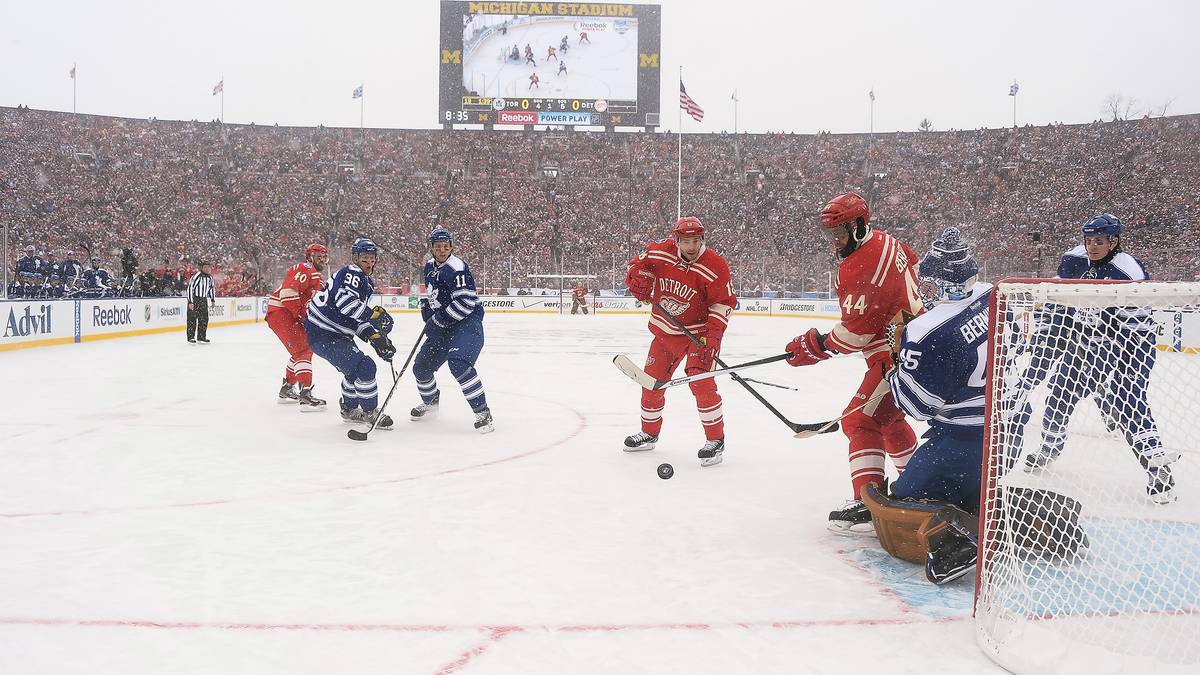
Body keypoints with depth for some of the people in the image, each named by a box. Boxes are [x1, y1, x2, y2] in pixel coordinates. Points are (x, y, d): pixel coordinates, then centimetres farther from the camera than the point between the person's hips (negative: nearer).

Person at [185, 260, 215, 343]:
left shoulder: (210, 277, 5)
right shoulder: (196, 276, -17)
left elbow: (211, 288, 21)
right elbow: (190, 288, -19)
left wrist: (213, 299, 18)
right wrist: (190, 302, -21)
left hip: (203, 300, 7)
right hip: (194, 299, -7)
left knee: (204, 319, 8)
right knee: (192, 318, -5)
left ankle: (201, 337, 18)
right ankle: (190, 337, 1)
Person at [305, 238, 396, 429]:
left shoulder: (366, 283, 17)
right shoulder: (351, 273, -14)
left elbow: (356, 319, 17)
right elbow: (345, 301, -33)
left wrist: (376, 338, 4)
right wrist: (375, 313, -33)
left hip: (336, 334, 11)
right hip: (323, 335, -11)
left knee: (354, 368, 25)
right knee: (364, 366, -15)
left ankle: (350, 409, 42)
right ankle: (370, 412, 0)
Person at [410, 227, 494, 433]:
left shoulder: (456, 267, -18)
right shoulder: (430, 266, 12)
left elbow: (466, 302, -26)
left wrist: (439, 320, -21)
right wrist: (427, 311, 10)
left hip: (467, 323, -9)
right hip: (442, 326, 9)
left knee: (458, 363, -30)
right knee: (421, 366, 12)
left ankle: (482, 412, -22)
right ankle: (430, 402, 40)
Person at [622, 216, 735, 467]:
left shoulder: (715, 266, -19)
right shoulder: (660, 252, -10)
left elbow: (723, 303, -14)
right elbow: (641, 263, 11)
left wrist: (713, 336, -22)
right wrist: (638, 276, -11)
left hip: (698, 331, -5)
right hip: (664, 331, 5)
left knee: (701, 382, -19)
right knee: (652, 380, 11)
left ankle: (715, 440, -6)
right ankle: (649, 433, 32)